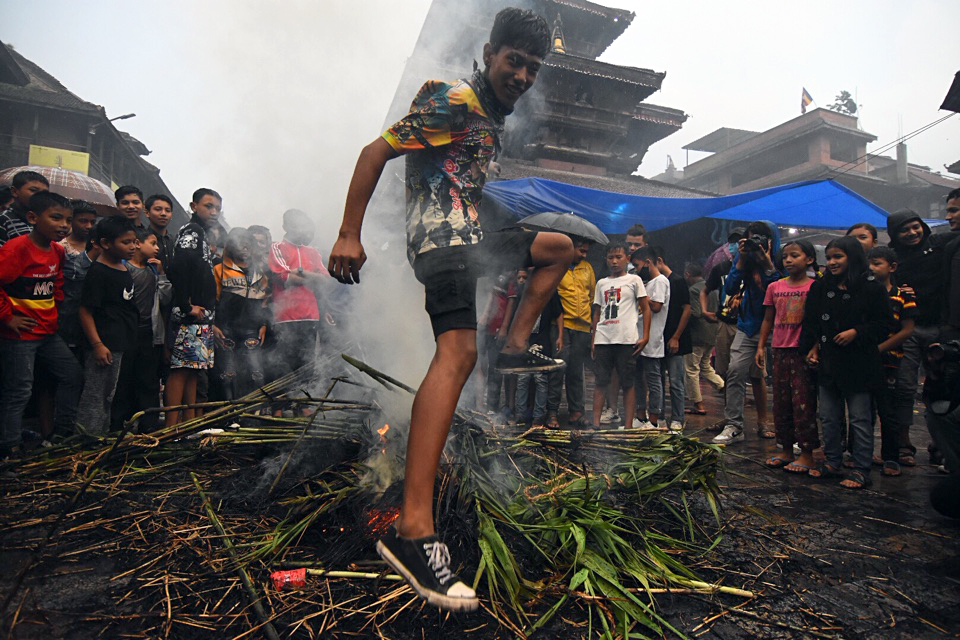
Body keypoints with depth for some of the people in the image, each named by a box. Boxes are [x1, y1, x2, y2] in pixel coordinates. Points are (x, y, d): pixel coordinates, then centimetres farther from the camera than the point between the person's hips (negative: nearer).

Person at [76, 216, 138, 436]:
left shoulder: (124, 269, 12)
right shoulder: (98, 272, -15)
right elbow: (85, 311, -18)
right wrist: (97, 344, -22)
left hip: (120, 343, 9)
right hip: (103, 345, -9)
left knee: (108, 395, 18)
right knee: (94, 395, -1)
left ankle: (103, 436, 30)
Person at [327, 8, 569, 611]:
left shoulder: (494, 116, 22)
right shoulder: (452, 101, -7)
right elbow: (375, 152, -11)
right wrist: (349, 235, -17)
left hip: (471, 235, 10)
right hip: (443, 236, -10)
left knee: (560, 247, 26)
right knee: (459, 350, -32)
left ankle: (517, 347, 17)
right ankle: (413, 529, -39)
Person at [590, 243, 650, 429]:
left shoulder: (634, 280, 6)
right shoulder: (601, 283, 17)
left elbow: (646, 309, 4)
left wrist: (645, 337, -4)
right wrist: (593, 340, 13)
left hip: (626, 340, -3)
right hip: (602, 339, 4)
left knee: (627, 383, 2)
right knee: (600, 382, 3)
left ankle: (628, 426, 7)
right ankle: (595, 423, 5)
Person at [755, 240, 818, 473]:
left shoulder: (814, 287, -3)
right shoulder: (775, 287, 9)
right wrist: (761, 347, 9)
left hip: (803, 351, -5)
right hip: (780, 351, 5)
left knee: (803, 402, -2)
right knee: (781, 402, 10)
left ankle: (807, 454, 9)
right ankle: (786, 450, 21)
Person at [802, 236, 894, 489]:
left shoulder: (870, 288, -5)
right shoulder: (819, 288, 8)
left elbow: (885, 323, -3)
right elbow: (810, 323, 14)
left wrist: (856, 332, -15)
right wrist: (811, 348, 4)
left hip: (858, 364, -4)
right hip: (827, 363, 5)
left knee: (860, 419, 3)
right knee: (829, 417, 11)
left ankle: (861, 470, 13)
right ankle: (833, 463, 24)